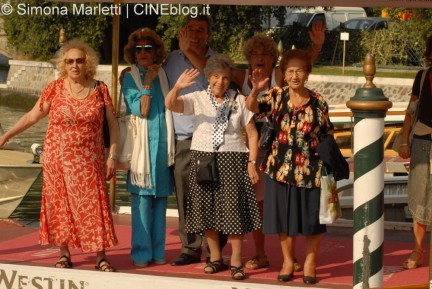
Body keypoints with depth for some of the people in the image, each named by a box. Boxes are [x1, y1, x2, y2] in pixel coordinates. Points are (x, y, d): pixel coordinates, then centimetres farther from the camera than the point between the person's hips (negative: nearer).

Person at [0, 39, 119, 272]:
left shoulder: (100, 89, 0)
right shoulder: (55, 89, -1)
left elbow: (113, 124, 4)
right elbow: (31, 116, 5)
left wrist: (112, 156, -3)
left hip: (89, 161, -1)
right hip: (57, 159, 1)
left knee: (92, 205, -2)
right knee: (60, 205, 5)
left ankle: (100, 257, 5)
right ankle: (64, 255, 16)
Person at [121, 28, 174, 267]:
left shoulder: (163, 76, 11)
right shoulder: (130, 79, 1)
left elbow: (171, 108, 15)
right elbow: (141, 110, -10)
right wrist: (147, 82, -12)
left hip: (162, 143, 3)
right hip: (142, 144, -3)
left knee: (160, 199, 6)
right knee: (142, 200, -5)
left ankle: (157, 251, 12)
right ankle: (141, 252, 0)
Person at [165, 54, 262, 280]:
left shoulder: (239, 101, 2)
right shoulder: (197, 99, 1)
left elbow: (252, 134, 4)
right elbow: (170, 104, -15)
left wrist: (252, 162, -4)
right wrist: (177, 87, -35)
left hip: (232, 159, -1)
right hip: (203, 158, 1)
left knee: (234, 208, -5)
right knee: (207, 209, 5)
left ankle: (236, 261, 2)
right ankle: (215, 258, 19)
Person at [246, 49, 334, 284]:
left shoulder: (318, 103, -1)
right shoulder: (276, 97, 0)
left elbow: (326, 137, 4)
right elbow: (252, 107, -15)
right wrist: (255, 91, -35)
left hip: (310, 170, -1)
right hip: (280, 168, 1)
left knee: (311, 217, 5)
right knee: (283, 217, 9)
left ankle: (310, 261, 23)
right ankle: (288, 261, 26)